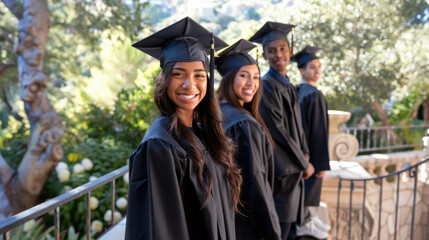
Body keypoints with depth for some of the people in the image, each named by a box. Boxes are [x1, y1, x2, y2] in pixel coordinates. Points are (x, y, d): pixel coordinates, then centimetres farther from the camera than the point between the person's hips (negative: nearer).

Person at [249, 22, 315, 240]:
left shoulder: (289, 87, 11)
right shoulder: (267, 86, -16)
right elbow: (278, 131, -18)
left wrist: (304, 154, 6)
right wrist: (304, 164, -10)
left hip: (294, 169, 9)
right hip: (281, 170, -9)